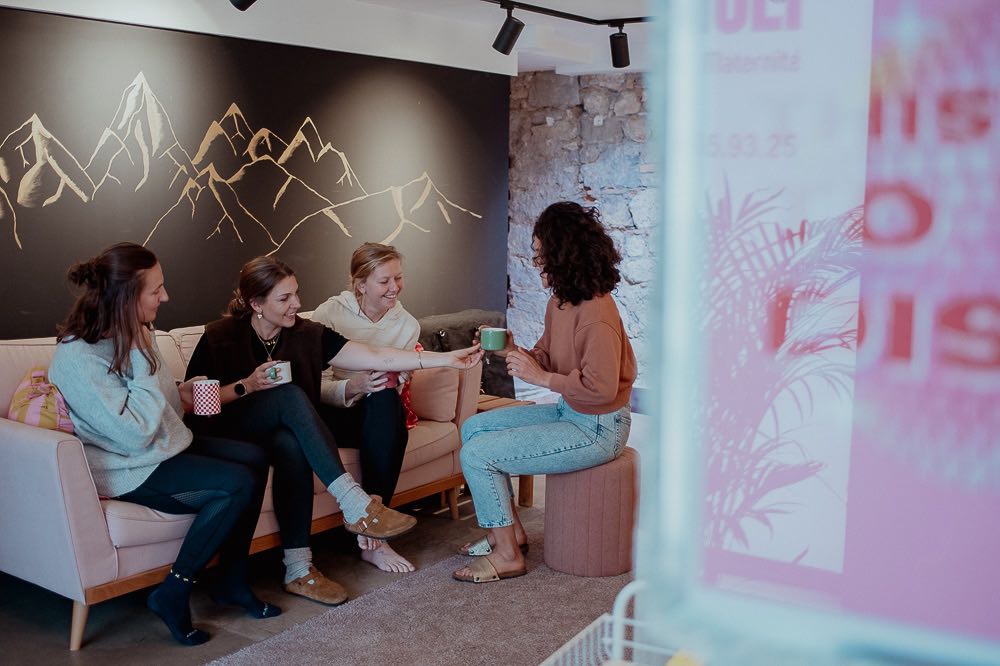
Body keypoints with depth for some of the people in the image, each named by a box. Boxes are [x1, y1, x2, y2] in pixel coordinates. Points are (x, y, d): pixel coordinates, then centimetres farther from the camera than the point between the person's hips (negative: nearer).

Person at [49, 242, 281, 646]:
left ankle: (233, 581, 4)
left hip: (165, 445, 9)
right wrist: (144, 360, -24)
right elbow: (134, 434, -28)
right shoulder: (77, 357, -25)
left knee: (254, 458, -6)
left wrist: (179, 392, 1)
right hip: (128, 470, -9)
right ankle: (172, 595, -9)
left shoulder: (132, 333, 3)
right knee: (238, 484, -22)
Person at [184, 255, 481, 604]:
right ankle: (354, 503, -36)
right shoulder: (219, 337, -8)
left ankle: (298, 568, -28)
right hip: (222, 437, -3)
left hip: (276, 433, 3)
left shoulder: (308, 335, -2)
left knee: (292, 445, -35)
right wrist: (246, 386, -21)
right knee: (290, 395, -31)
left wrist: (447, 359, -17)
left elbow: (377, 357, -10)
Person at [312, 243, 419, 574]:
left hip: (380, 416, 3)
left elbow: (393, 390, 7)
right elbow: (316, 386, -11)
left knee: (385, 400, -34)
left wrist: (394, 382, -18)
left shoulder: (407, 324, 3)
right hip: (332, 415, -3)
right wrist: (353, 388, -32)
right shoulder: (330, 313, -8)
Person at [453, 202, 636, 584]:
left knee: (476, 455, -12)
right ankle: (510, 531, 19)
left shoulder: (595, 313, -26)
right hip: (569, 413, 10)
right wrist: (513, 352, -5)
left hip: (597, 430, -10)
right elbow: (547, 358, 14)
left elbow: (602, 387, -30)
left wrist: (541, 377, -24)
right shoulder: (559, 302, 5)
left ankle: (507, 555, 4)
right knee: (474, 428, 13)